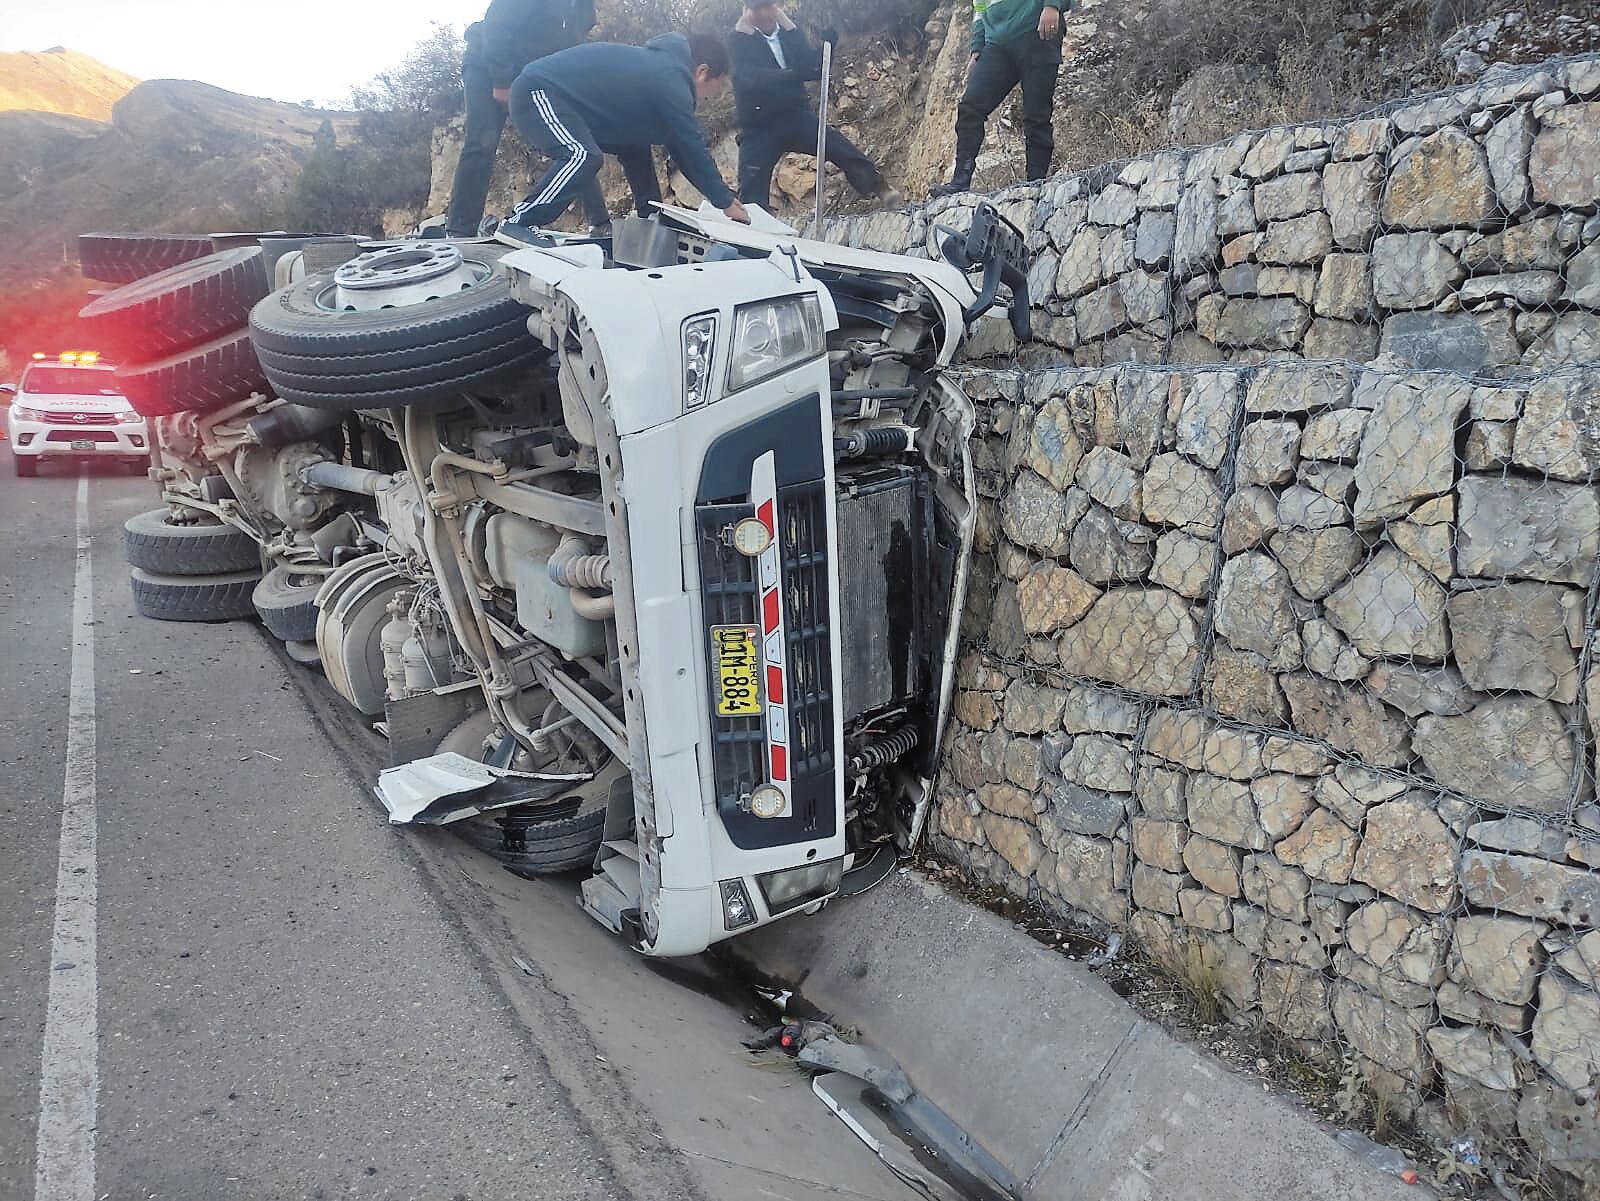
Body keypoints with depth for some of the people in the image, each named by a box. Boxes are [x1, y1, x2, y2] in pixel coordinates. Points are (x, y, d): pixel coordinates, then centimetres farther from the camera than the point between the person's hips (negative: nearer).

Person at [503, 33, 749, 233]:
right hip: (539, 90, -10)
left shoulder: (662, 66, 12)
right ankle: (515, 224, -26)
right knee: (583, 156, -31)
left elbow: (680, 146, 16)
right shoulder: (670, 81, -18)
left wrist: (723, 196, 16)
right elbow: (693, 148, -15)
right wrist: (726, 202, -7)